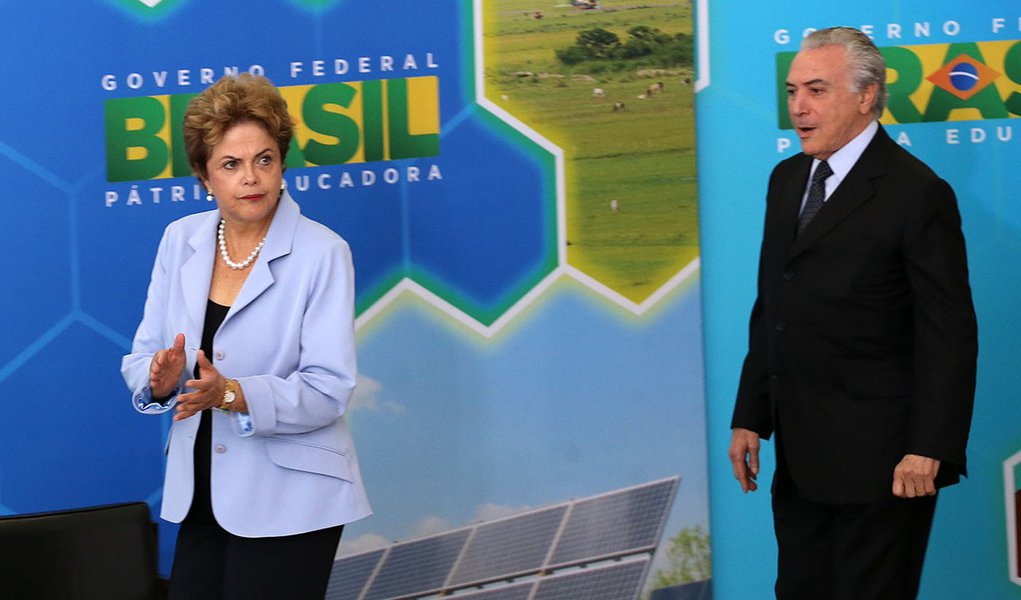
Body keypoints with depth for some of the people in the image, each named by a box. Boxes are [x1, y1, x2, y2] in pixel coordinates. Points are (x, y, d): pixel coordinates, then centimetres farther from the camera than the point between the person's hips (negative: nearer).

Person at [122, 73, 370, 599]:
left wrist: (231, 394, -30)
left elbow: (328, 389, -17)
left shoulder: (322, 253, -11)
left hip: (287, 503, -5)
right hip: (200, 493, 5)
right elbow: (142, 359, 5)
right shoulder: (181, 241, 4)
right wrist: (161, 377, -19)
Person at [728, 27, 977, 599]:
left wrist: (929, 450, -18)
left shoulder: (917, 193, -12)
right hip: (801, 455, 7)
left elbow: (948, 336, -14)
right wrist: (750, 418, 12)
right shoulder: (787, 180, 11)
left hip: (878, 459, -7)